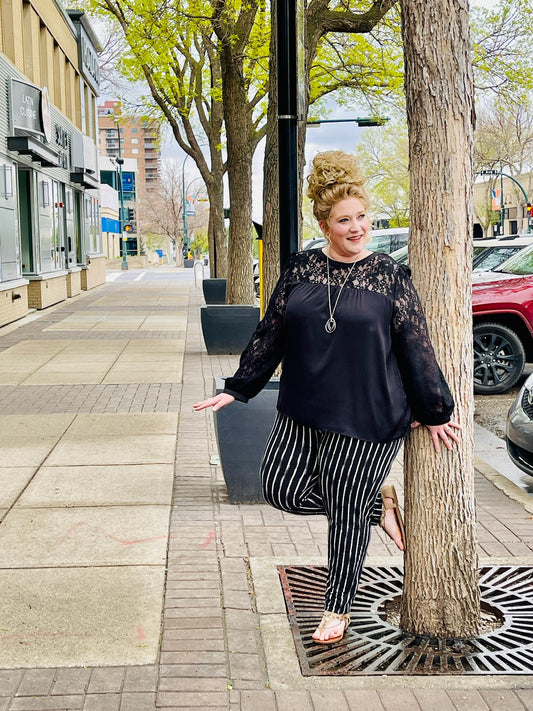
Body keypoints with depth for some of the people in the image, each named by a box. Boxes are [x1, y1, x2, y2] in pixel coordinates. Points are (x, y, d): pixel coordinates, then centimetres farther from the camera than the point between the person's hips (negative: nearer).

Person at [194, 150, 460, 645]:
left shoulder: (389, 276, -3)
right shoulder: (300, 270, 4)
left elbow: (415, 349, 0)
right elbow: (270, 334, 11)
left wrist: (434, 413, 3)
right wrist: (237, 389, 9)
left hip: (366, 418, -4)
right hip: (302, 413, 4)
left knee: (346, 512, 4)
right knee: (282, 490, 3)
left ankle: (337, 608, 28)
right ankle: (379, 502, 23)